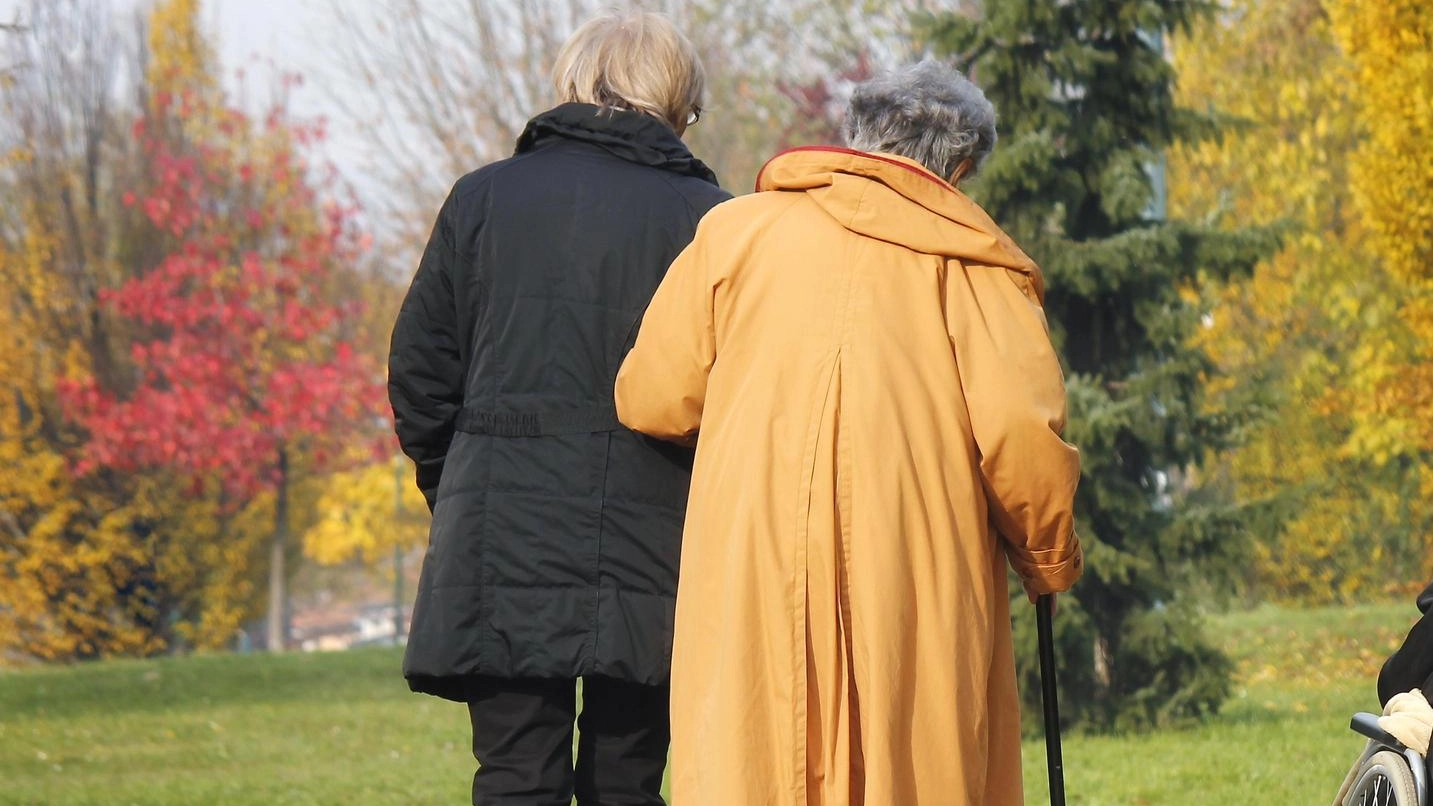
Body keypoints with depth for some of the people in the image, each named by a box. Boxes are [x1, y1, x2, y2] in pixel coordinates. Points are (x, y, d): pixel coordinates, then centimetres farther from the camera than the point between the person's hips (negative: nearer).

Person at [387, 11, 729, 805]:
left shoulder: (482, 198, 5)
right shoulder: (705, 215, -1)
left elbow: (419, 374, 6)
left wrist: (452, 492, 20)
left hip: (501, 557, 1)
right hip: (648, 557, -1)